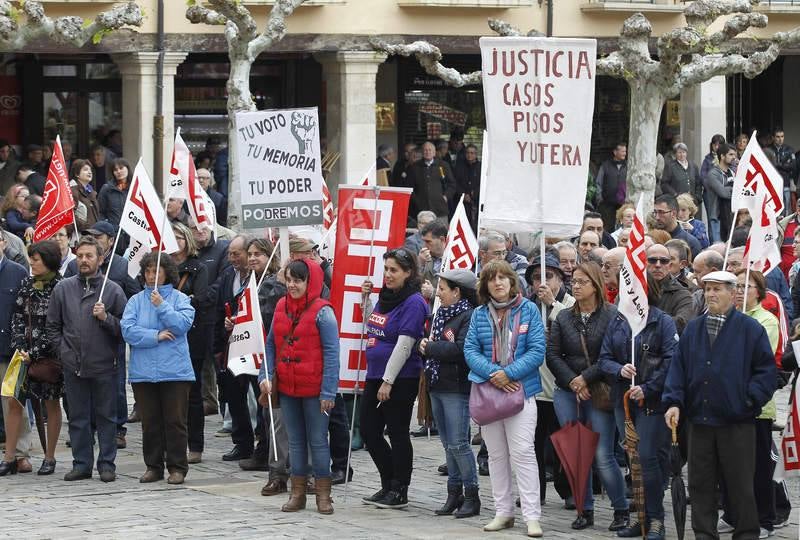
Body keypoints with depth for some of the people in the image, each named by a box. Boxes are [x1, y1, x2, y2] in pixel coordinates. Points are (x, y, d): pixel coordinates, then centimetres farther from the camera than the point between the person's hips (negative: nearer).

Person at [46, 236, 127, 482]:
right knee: (78, 417, 7)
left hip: (104, 366, -2)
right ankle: (82, 464, 14)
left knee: (106, 416, 3)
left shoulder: (113, 290, 0)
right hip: (73, 365, 2)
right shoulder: (63, 288, 8)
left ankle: (106, 463, 9)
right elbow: (52, 326, 15)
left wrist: (106, 318, -15)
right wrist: (62, 349, 5)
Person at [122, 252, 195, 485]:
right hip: (143, 371, 2)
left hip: (175, 370, -2)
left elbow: (183, 324, -11)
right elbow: (128, 330, -4)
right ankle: (153, 467, 15)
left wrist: (162, 306, -16)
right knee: (150, 422, 7)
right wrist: (156, 336, -11)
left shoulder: (180, 299, 5)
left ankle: (177, 467, 7)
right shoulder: (136, 301, 8)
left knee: (175, 421, 0)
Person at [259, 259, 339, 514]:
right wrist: (265, 375, -2)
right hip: (287, 388, 6)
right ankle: (297, 493, 17)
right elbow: (272, 345, 11)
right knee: (295, 440, 12)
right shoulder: (281, 307, 6)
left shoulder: (322, 311, -11)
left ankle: (323, 494, 8)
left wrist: (328, 391, -16)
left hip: (314, 389, -6)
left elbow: (331, 353, -12)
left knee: (318, 440, 2)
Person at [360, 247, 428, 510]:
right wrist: (366, 298, 13)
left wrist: (388, 381, -20)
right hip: (375, 375, 9)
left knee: (397, 433, 0)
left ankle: (399, 491, 11)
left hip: (400, 379, -9)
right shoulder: (385, 297, 12)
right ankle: (388, 485, 24)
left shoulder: (413, 302, -14)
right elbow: (371, 327, 26)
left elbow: (404, 346, -18)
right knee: (369, 431, 11)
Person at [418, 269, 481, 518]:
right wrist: (423, 345, -2)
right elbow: (427, 344, 20)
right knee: (448, 444, 12)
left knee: (458, 443, -8)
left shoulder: (469, 317, -12)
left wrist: (430, 347, -12)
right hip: (437, 386, 9)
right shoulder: (440, 314, 16)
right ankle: (454, 493, 17)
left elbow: (460, 350, -22)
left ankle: (471, 495, 0)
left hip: (457, 388, -9)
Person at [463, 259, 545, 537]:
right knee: (496, 454, 10)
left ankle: (532, 516, -10)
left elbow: (537, 351, -7)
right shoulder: (479, 314, 7)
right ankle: (503, 512, 17)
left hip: (521, 389, -4)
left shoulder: (528, 310, -1)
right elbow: (470, 350, 0)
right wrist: (492, 373, -16)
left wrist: (509, 373, -17)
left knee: (522, 452, -10)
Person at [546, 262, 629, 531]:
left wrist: (587, 378, -13)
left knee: (603, 456, -7)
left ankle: (621, 509, 6)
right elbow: (553, 355, 4)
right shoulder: (563, 318, 9)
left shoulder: (612, 316, -5)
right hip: (567, 392, 4)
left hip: (599, 394, -4)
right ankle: (585, 510, 12)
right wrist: (572, 382, -9)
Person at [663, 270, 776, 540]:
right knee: (700, 483, 7)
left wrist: (749, 399, -10)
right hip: (699, 420, 4)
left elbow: (766, 369, 0)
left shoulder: (750, 328, -1)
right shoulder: (693, 329, 11)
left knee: (740, 485, 2)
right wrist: (673, 402, -3)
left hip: (736, 421, -4)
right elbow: (678, 367, 9)